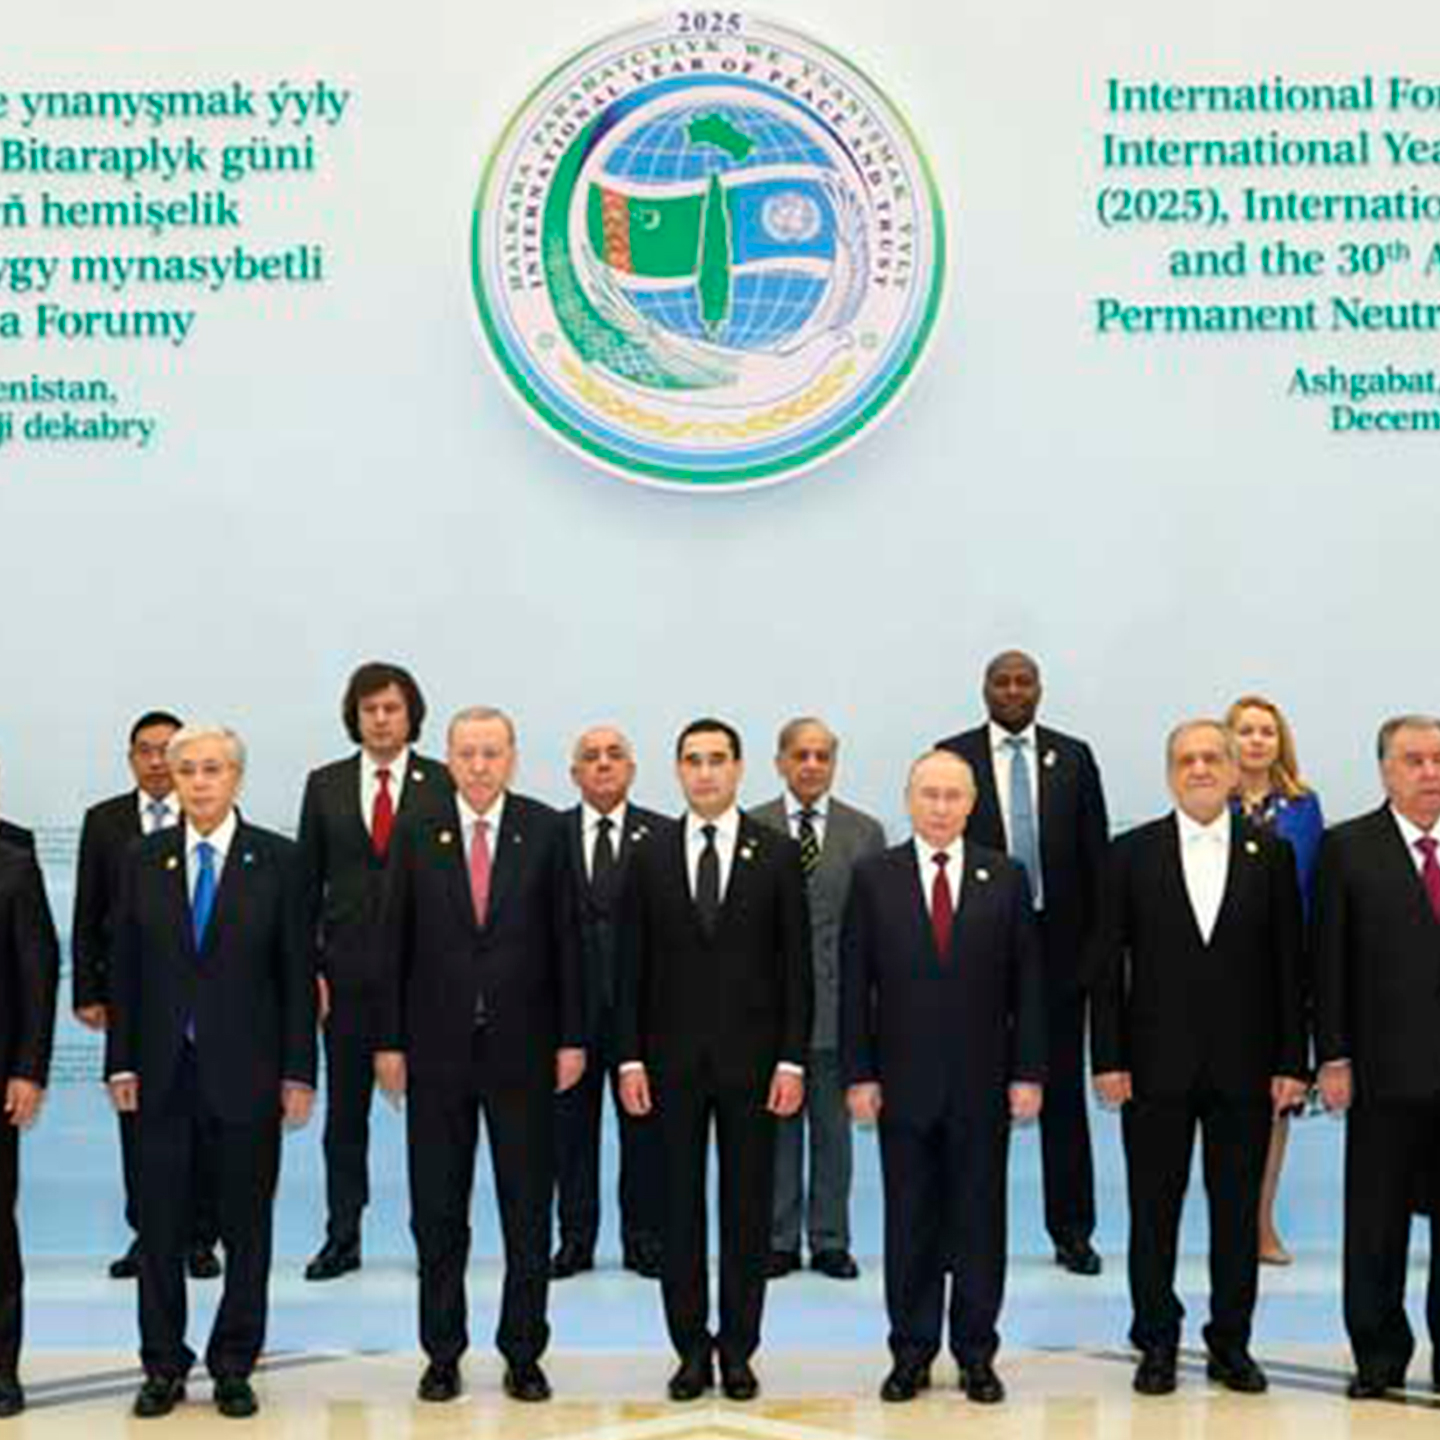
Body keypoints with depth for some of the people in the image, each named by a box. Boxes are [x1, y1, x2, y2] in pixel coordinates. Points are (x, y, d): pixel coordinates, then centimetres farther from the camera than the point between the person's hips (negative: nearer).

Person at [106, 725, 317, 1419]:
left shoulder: (277, 860, -1)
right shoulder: (143, 859, 5)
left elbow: (298, 971, -2)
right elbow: (124, 966, 6)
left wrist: (299, 1072, -5)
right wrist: (121, 1062, 1)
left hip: (246, 1072, -1)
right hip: (163, 1074, 2)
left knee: (246, 1227, 6)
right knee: (159, 1226, 7)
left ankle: (234, 1367, 19)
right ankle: (163, 1367, 19)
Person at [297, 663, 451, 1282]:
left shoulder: (443, 785, 0)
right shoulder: (325, 785, 8)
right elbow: (308, 882, 8)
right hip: (347, 969, 2)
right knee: (345, 1110, 8)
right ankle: (342, 1237, 16)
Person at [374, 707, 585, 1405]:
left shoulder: (546, 830, 0)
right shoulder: (415, 833, 2)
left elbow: (565, 939, 1)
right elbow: (393, 941, 2)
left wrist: (572, 1037, -3)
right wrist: (389, 1040, -1)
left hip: (523, 1046, 0)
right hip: (437, 1046, 1)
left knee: (529, 1213, 6)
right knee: (437, 1215, 8)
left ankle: (523, 1354, 18)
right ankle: (442, 1353, 20)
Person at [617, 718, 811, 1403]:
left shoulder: (777, 854, 0)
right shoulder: (650, 857, 4)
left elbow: (797, 965, -1)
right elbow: (631, 967, 4)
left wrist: (792, 1060, -7)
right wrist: (630, 1058, -3)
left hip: (751, 1058, -1)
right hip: (672, 1058, 1)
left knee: (748, 1208, 6)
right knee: (679, 1207, 6)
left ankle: (738, 1351, 16)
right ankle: (692, 1351, 16)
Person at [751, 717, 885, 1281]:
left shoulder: (865, 833, 6)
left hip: (838, 1000, 1)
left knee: (833, 1125, 8)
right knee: (774, 1125, 6)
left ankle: (830, 1241, 17)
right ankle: (778, 1241, 16)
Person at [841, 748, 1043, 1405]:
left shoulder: (1005, 878, 3)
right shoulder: (873, 877, 1)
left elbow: (1027, 982, 3)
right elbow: (854, 984, 1)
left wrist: (1028, 1073, -3)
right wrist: (858, 1074, -5)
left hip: (983, 1081, 1)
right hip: (903, 1080, 0)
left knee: (980, 1221, 7)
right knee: (909, 1223, 7)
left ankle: (976, 1354, 17)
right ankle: (912, 1352, 17)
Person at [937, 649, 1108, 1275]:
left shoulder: (1073, 758, 7)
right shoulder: (953, 757, 1)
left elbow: (1095, 853, 6)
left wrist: (1097, 939, 0)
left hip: (1058, 941, 1)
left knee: (1063, 1090, 7)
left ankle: (1072, 1230, 16)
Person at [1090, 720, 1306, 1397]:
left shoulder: (1271, 854, 4)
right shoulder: (1132, 853, 2)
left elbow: (1289, 965, 3)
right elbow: (1108, 966, 1)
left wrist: (1291, 1061, -2)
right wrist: (1108, 1059, -5)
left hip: (1244, 1066, 1)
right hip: (1156, 1063, -1)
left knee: (1238, 1211, 8)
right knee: (1153, 1210, 6)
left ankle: (1231, 1342, 20)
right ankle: (1157, 1343, 18)